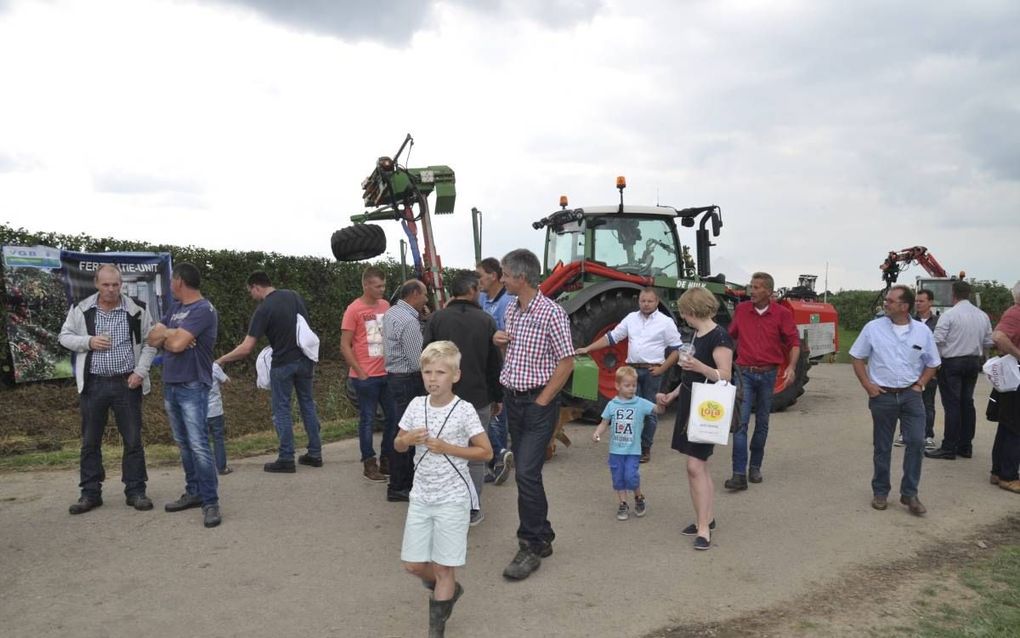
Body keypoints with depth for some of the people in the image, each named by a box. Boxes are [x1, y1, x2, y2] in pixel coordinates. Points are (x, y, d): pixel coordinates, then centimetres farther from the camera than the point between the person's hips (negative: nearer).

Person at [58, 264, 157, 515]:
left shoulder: (136, 310, -3)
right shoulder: (81, 310, 0)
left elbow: (149, 343, 2)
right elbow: (64, 336, 8)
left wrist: (140, 371, -8)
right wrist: (88, 341, -11)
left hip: (126, 383, -1)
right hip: (93, 384, 1)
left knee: (133, 440, 2)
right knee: (90, 441, 8)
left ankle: (135, 491, 12)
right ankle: (90, 493, 18)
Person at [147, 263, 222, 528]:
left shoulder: (203, 310, -13)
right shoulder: (175, 308, 14)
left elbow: (177, 344, -21)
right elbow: (153, 338, 8)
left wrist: (165, 335, -1)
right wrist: (172, 334, -11)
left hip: (193, 387, -9)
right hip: (170, 385, 9)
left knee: (198, 445, -12)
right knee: (183, 444, 13)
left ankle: (210, 502, -9)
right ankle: (193, 492, 23)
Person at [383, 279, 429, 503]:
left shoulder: (391, 312, 9)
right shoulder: (409, 321, -21)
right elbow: (418, 363, -21)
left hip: (395, 375, 10)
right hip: (408, 381, -10)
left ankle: (406, 479, 28)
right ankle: (398, 488, 6)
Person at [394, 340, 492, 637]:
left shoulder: (464, 410, -13)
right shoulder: (416, 405, -1)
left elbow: (486, 452, -10)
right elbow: (398, 445, 10)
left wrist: (447, 448, -18)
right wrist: (407, 440, -13)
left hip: (452, 499, -5)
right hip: (420, 496, 5)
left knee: (444, 567, 5)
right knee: (412, 562, 11)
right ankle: (448, 590, 39)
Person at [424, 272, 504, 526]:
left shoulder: (437, 319, -6)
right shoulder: (485, 321, -6)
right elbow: (495, 364, -1)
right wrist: (498, 397, 10)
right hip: (479, 398, -1)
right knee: (476, 456, 9)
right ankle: (473, 509, 13)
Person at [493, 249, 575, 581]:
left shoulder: (551, 312, -15)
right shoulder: (511, 310, 8)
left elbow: (566, 362, -14)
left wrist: (541, 402, -14)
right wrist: (499, 340, 0)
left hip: (538, 403, -8)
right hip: (512, 400, 8)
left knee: (527, 473, -11)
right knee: (525, 472, 13)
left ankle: (531, 547, 1)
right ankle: (542, 537, 26)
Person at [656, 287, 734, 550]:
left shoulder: (719, 336, -14)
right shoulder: (696, 335, 13)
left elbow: (725, 376, -19)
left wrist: (700, 367, -33)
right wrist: (671, 395, 24)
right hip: (690, 405, 9)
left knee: (695, 465, -11)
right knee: (699, 465, 12)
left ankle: (703, 528, -6)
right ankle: (706, 518, 21)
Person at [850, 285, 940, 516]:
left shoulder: (922, 331, 1)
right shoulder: (873, 328, -3)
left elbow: (932, 363, 12)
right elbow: (858, 358, 4)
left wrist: (920, 384, -1)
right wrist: (867, 384, -6)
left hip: (911, 395, 1)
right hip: (882, 395, -1)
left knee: (916, 442, -6)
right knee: (882, 446, 7)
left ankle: (909, 493, 7)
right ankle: (880, 492, 21)